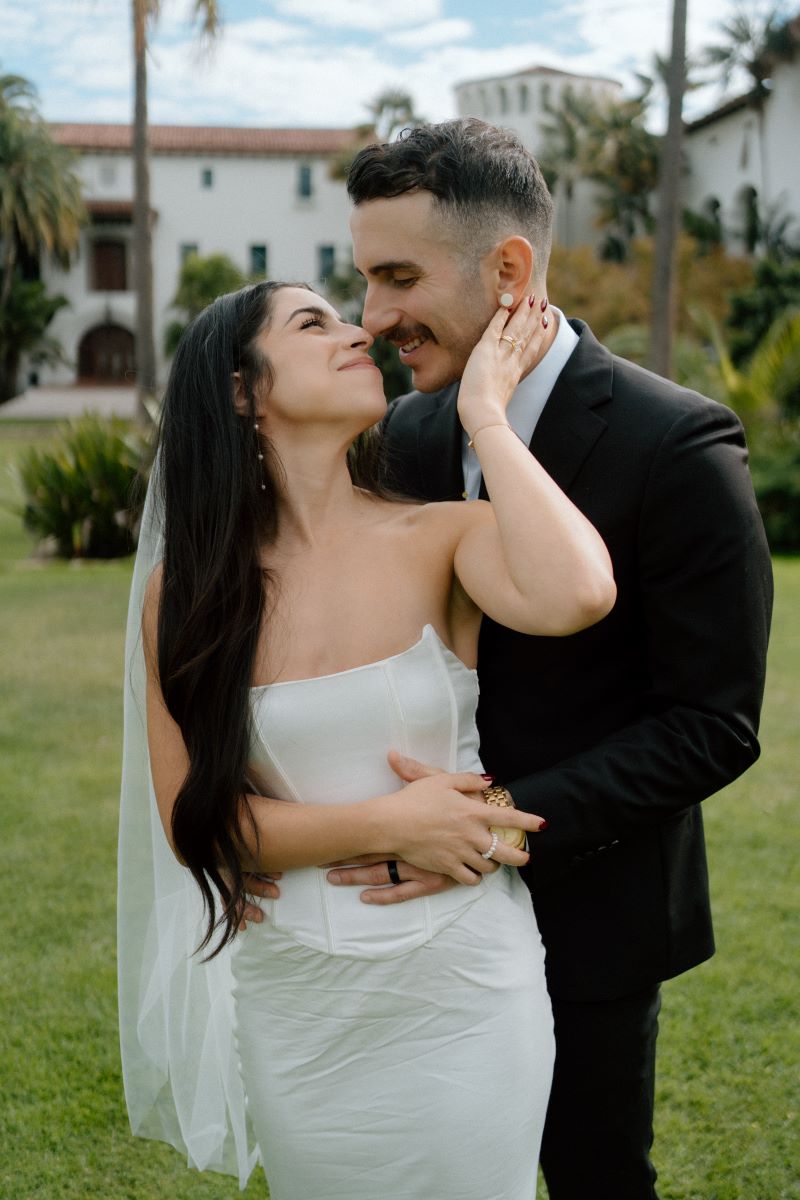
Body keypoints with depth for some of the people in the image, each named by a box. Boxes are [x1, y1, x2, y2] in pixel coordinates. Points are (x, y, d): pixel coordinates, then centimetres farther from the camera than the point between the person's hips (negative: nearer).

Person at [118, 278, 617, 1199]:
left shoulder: (441, 539, -11)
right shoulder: (187, 588, -6)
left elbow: (576, 595, -33)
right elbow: (192, 820, -7)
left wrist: (483, 413, -21)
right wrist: (388, 826, -18)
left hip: (464, 991, -1)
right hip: (295, 1010, 1)